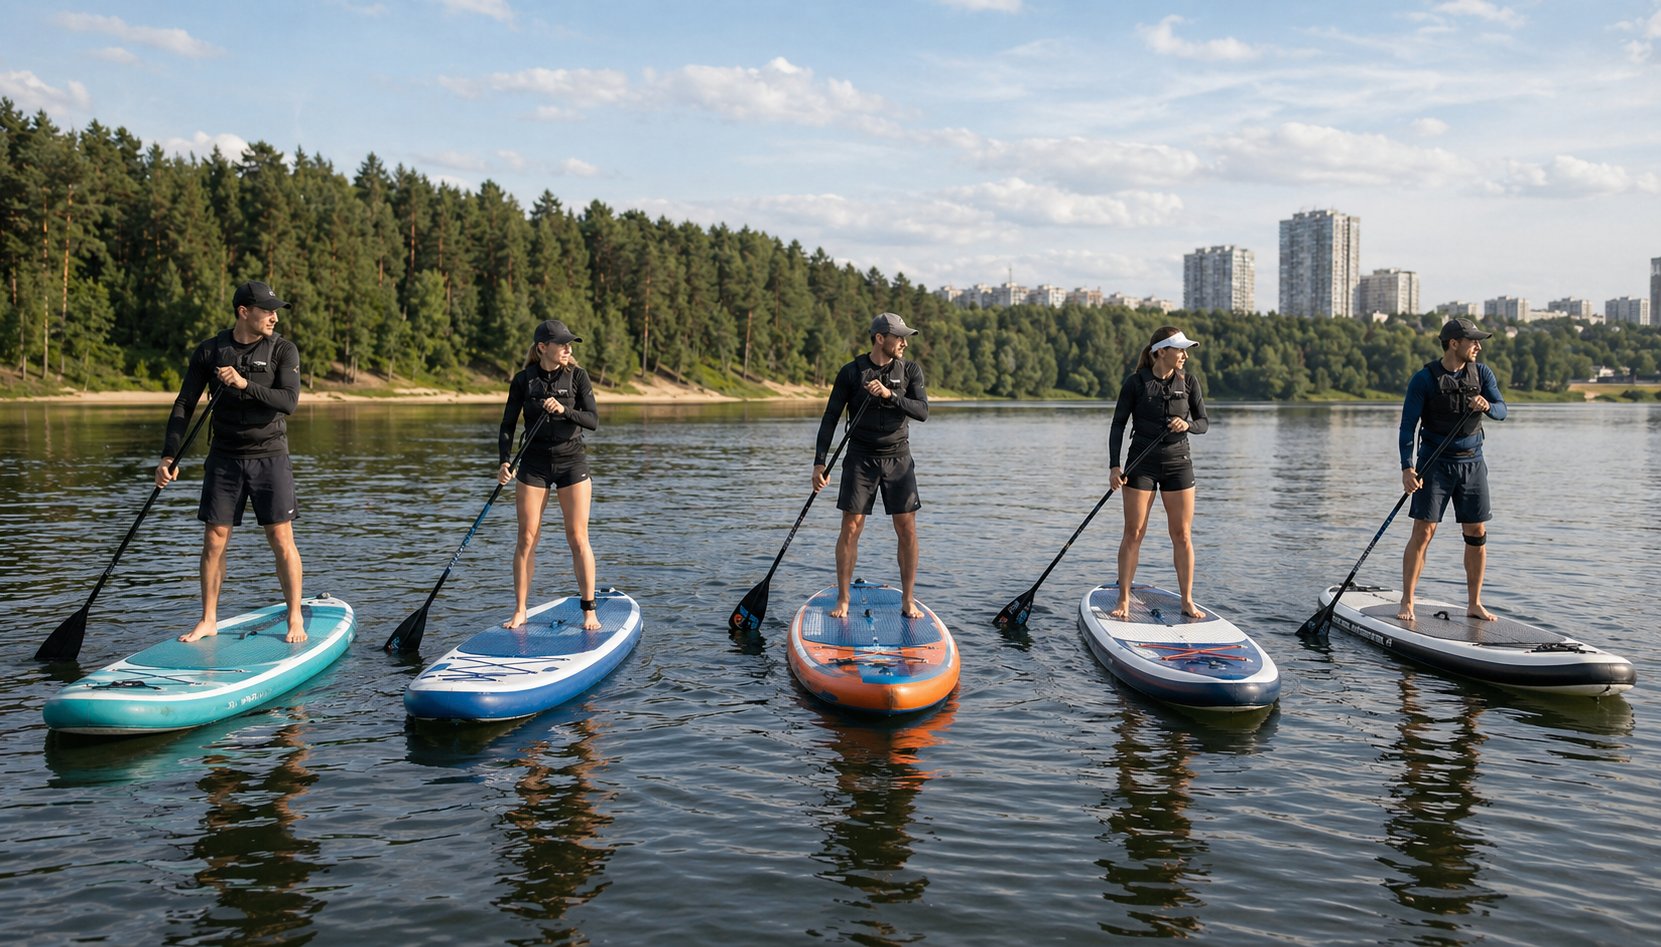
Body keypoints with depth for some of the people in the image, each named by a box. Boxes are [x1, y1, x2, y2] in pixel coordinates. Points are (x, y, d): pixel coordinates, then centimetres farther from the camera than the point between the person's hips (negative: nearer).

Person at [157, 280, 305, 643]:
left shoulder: (283, 350, -3)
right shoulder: (209, 352, 1)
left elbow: (289, 401, -15)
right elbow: (183, 406, 2)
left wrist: (245, 385, -26)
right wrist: (169, 456, -7)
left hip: (270, 457, -2)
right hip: (224, 459, 2)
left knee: (281, 540, -3)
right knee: (214, 541, 4)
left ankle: (296, 619, 9)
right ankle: (208, 621, 18)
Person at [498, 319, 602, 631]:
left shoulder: (577, 375, -3)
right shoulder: (523, 380, -1)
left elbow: (593, 421, -8)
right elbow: (507, 426, 2)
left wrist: (564, 410, -25)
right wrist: (505, 462, -12)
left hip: (572, 462, -1)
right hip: (533, 464, 1)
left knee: (578, 539, -2)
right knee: (527, 539, 2)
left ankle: (589, 611, 6)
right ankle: (520, 612, 11)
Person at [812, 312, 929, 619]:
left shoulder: (910, 370, 2)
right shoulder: (851, 372, -4)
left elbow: (922, 412, -8)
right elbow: (830, 418, -3)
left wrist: (890, 395, -23)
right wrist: (820, 463, -10)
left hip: (898, 458, 2)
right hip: (861, 458, -2)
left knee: (907, 530, -1)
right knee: (850, 529, -3)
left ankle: (908, 601, 10)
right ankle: (842, 600, 9)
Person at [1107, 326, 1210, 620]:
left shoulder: (1188, 381, 2)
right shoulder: (1135, 382, -5)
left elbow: (1203, 423, 6)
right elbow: (1118, 424, -2)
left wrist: (1187, 424, -17)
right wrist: (1114, 466, -10)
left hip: (1178, 463, 2)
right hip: (1142, 464, -2)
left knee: (1182, 536, 3)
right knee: (1133, 533, -1)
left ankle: (1187, 602, 13)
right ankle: (1123, 601, 8)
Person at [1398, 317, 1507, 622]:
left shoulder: (1482, 373, 5)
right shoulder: (1424, 378, -8)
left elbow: (1501, 410, -3)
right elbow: (1408, 425, -9)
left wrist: (1487, 406, -28)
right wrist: (1407, 467, -19)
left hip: (1472, 462, 4)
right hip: (1435, 462, -4)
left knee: (1477, 534, 5)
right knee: (1423, 531, -7)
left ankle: (1474, 604, 16)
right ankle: (1406, 603, -1)